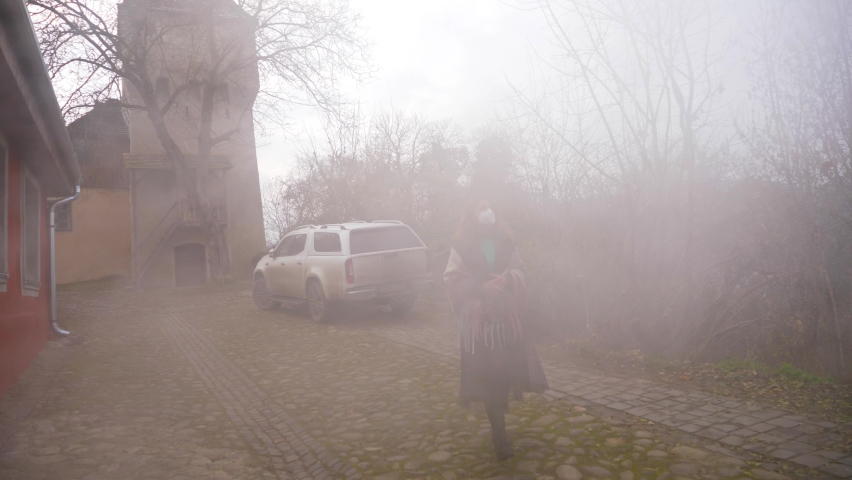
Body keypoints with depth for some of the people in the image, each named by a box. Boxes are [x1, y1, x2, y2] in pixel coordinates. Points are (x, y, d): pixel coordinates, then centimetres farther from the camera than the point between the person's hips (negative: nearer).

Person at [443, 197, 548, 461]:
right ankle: (499, 434, 11)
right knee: (486, 376, -2)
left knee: (505, 371, 3)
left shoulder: (506, 243, 10)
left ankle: (498, 426, 27)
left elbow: (520, 271, 10)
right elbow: (452, 280, -3)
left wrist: (507, 280, -12)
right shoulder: (461, 246, 0)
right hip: (477, 319, -2)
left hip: (506, 317, 3)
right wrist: (481, 287, -16)